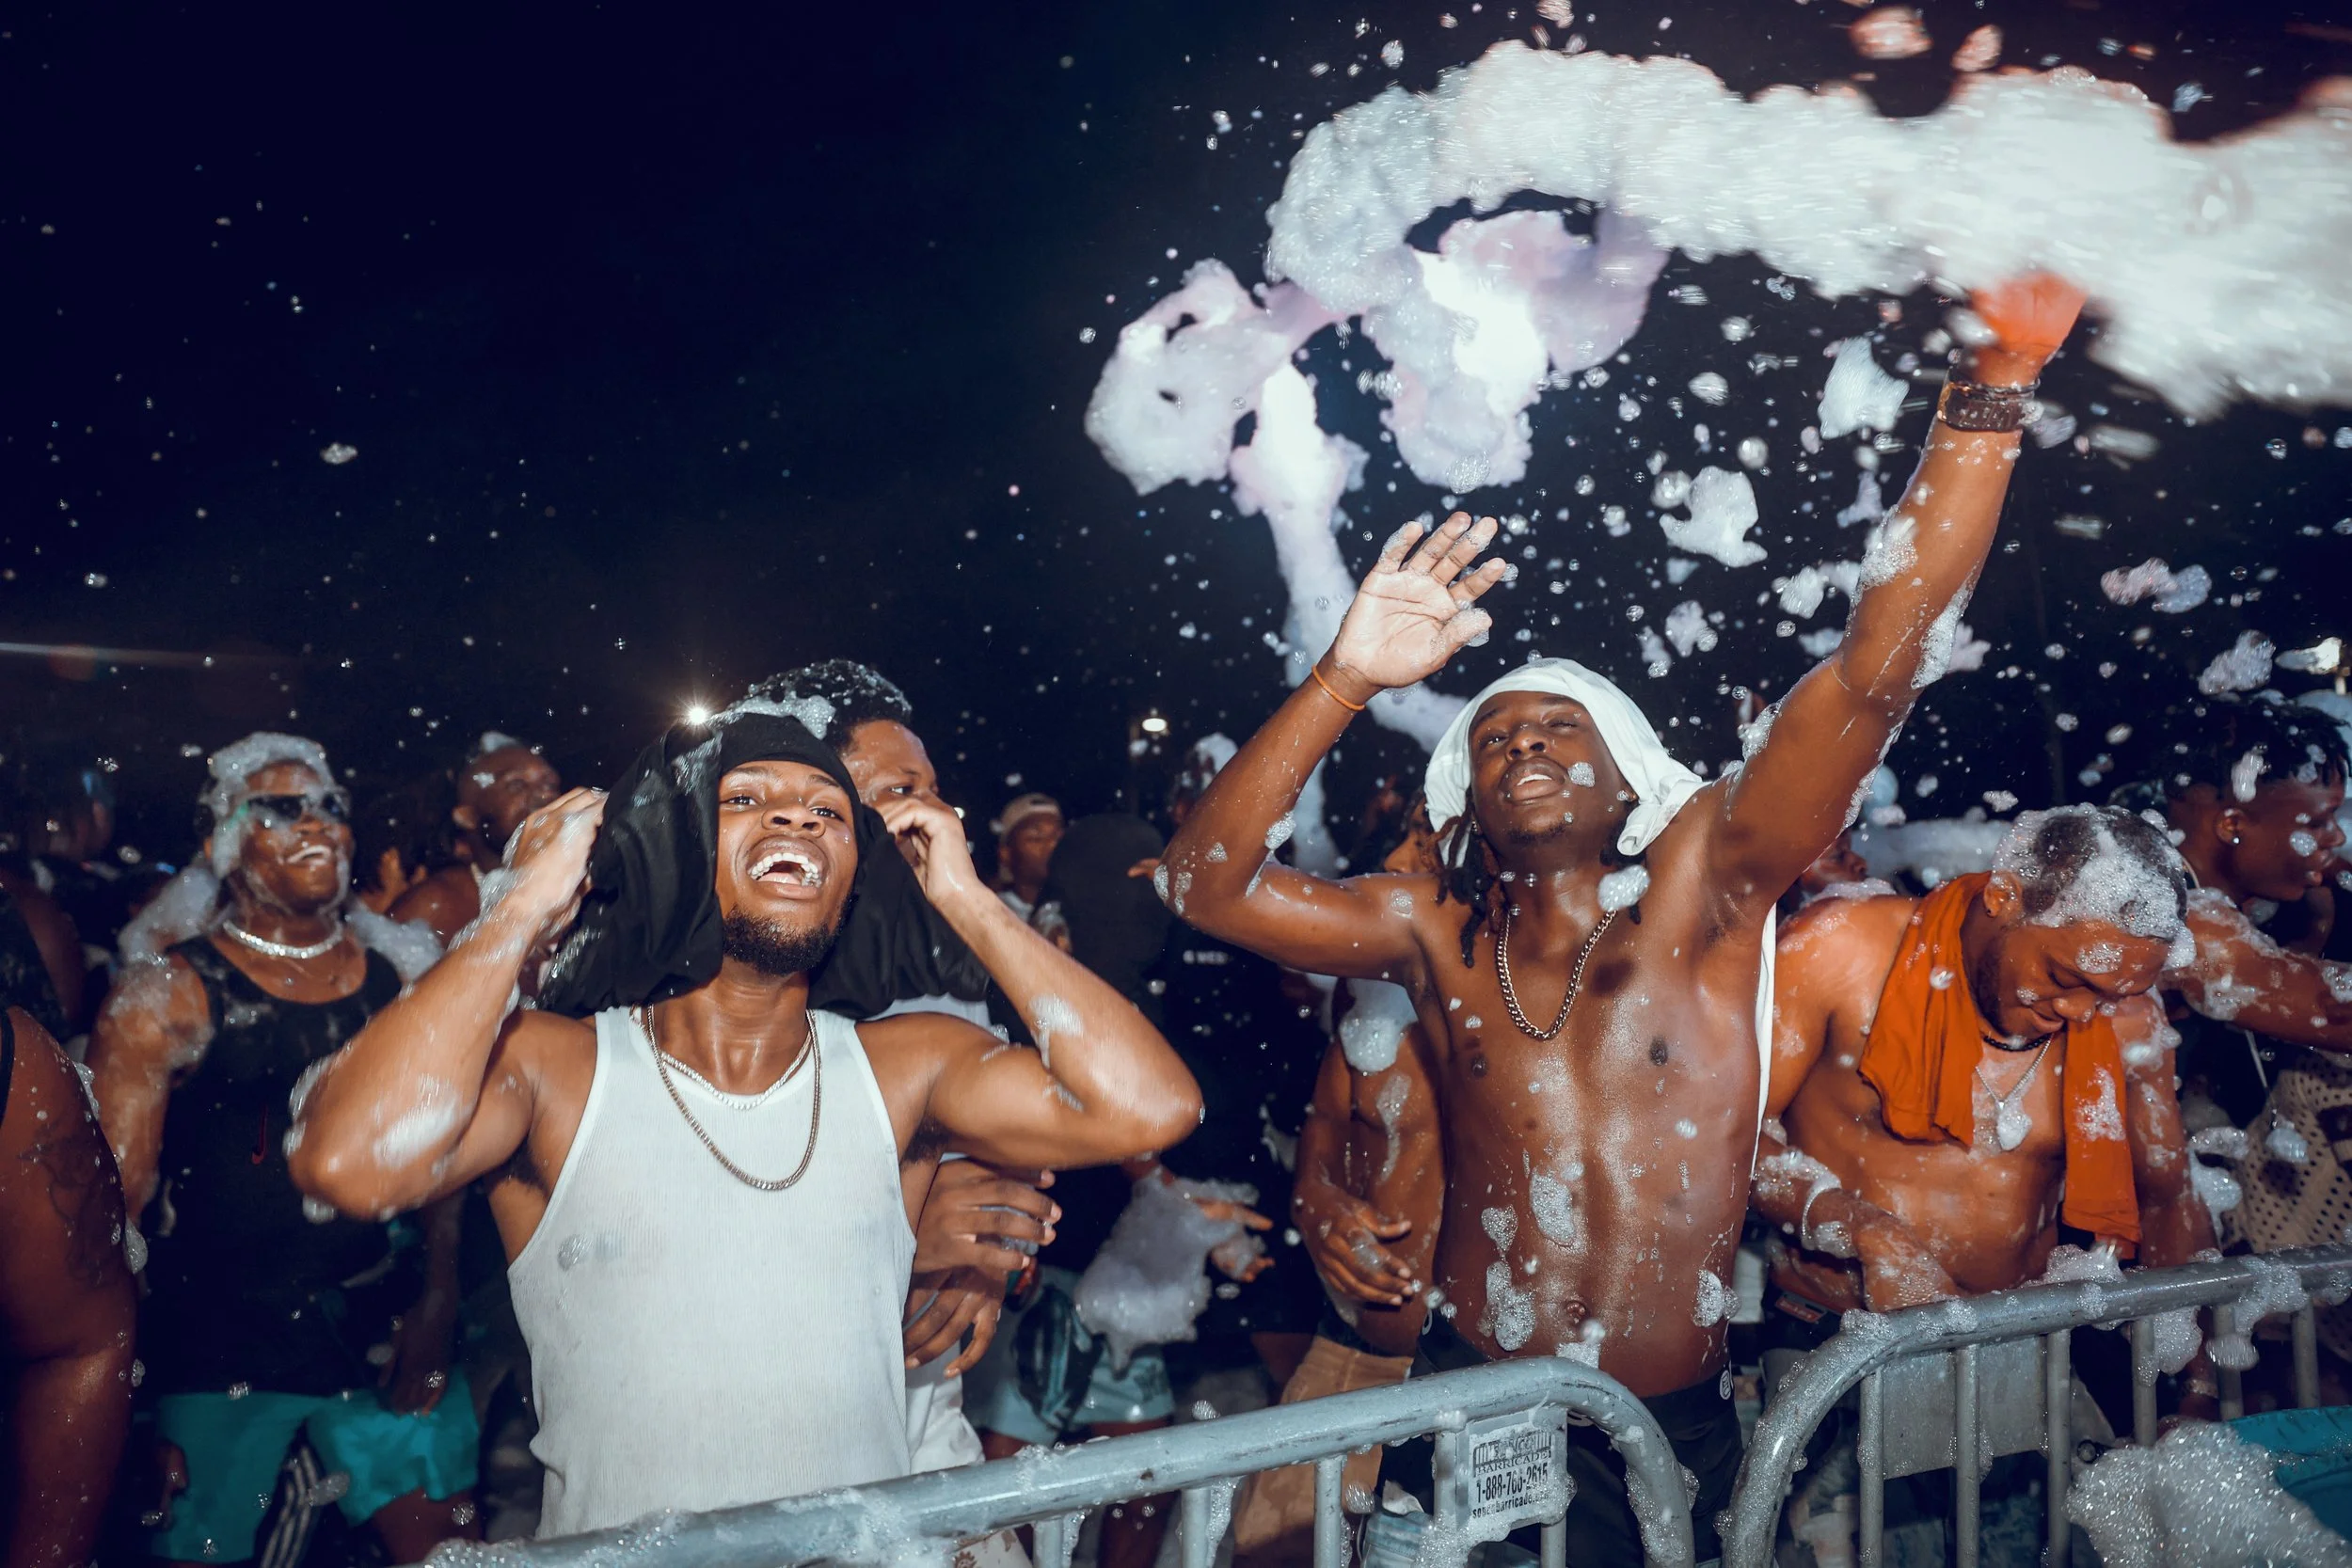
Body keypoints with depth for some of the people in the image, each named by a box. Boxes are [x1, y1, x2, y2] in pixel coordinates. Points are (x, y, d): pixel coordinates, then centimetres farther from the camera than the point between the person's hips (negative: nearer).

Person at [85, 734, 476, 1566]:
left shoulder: (402, 974, 5)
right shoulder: (168, 991, -5)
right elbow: (112, 1193, -7)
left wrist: (437, 1306, -1)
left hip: (385, 1334, 3)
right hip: (217, 1352, -3)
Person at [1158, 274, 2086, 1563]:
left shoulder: (1700, 889, -4)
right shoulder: (1435, 935, 1)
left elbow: (1877, 671, -14)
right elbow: (1203, 879, -9)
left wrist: (1994, 387, -19)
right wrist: (1344, 680, -16)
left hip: (1676, 1425, 0)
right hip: (1478, 1407, 0)